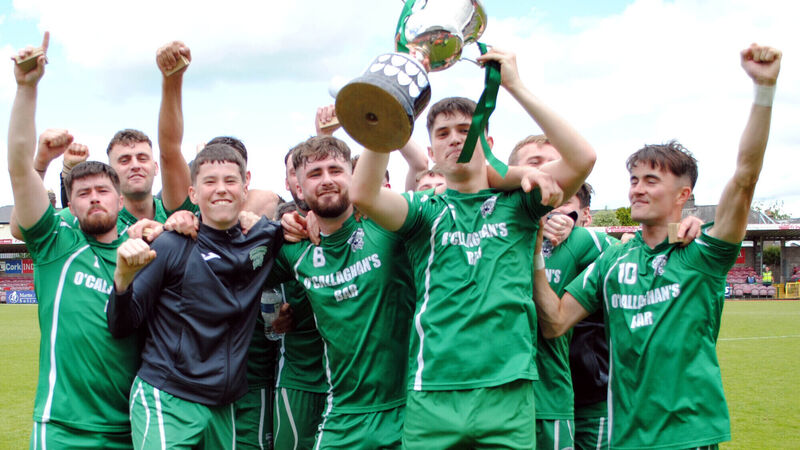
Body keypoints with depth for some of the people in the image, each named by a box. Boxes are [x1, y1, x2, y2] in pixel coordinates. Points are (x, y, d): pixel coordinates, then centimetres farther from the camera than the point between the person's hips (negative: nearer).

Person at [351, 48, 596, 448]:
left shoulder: (515, 204, 10)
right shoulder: (426, 211, 9)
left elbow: (583, 158, -5)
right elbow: (363, 195, -10)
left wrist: (515, 87, -7)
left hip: (507, 394, 0)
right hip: (431, 396, 0)